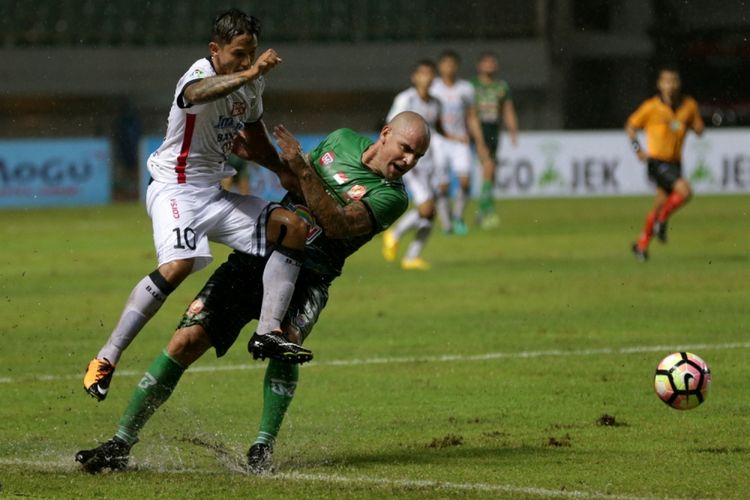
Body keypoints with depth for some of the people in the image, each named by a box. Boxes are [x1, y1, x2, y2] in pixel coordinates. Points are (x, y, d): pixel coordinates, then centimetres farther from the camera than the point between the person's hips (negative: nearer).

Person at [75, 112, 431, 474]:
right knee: (187, 341, -9)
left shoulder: (391, 196, -7)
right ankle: (120, 446, -1)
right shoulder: (343, 140, 10)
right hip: (255, 255, 3)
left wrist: (303, 170, -27)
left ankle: (262, 450, -21)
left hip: (306, 277, -3)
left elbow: (337, 225, -22)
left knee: (284, 340, -34)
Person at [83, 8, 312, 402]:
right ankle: (106, 359, -25)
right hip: (176, 189, -8)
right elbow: (198, 92, -45)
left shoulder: (251, 85, 10)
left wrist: (283, 171, 27)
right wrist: (249, 74, -57)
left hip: (214, 195, 8)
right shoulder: (201, 75, -17)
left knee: (293, 227, -6)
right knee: (178, 265, -31)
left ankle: (268, 332, -10)